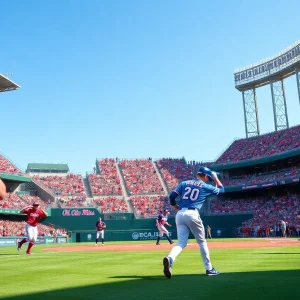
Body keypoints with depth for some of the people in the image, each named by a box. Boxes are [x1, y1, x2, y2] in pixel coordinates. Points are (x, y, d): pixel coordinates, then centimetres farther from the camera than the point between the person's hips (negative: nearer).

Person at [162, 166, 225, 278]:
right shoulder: (205, 186, 8)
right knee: (202, 242, 13)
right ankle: (209, 269, 20)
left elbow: (172, 197, 7)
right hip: (192, 214, -3)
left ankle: (170, 259, -26)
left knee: (181, 242, 3)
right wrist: (215, 177, 35)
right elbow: (221, 189, 25)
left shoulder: (184, 183, 16)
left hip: (180, 214, 4)